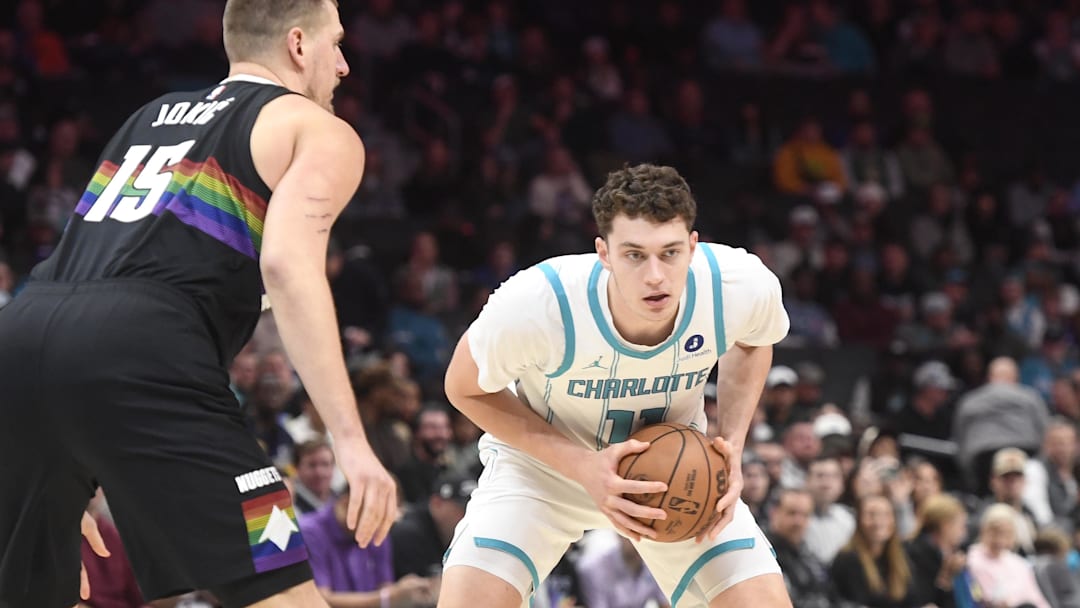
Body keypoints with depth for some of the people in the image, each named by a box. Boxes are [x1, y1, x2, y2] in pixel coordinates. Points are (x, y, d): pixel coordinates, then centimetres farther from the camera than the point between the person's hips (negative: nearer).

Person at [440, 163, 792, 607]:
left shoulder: (744, 286, -26)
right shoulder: (533, 305, -34)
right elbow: (464, 389, -14)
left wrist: (731, 444, -15)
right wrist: (581, 466, -27)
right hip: (542, 462, -2)